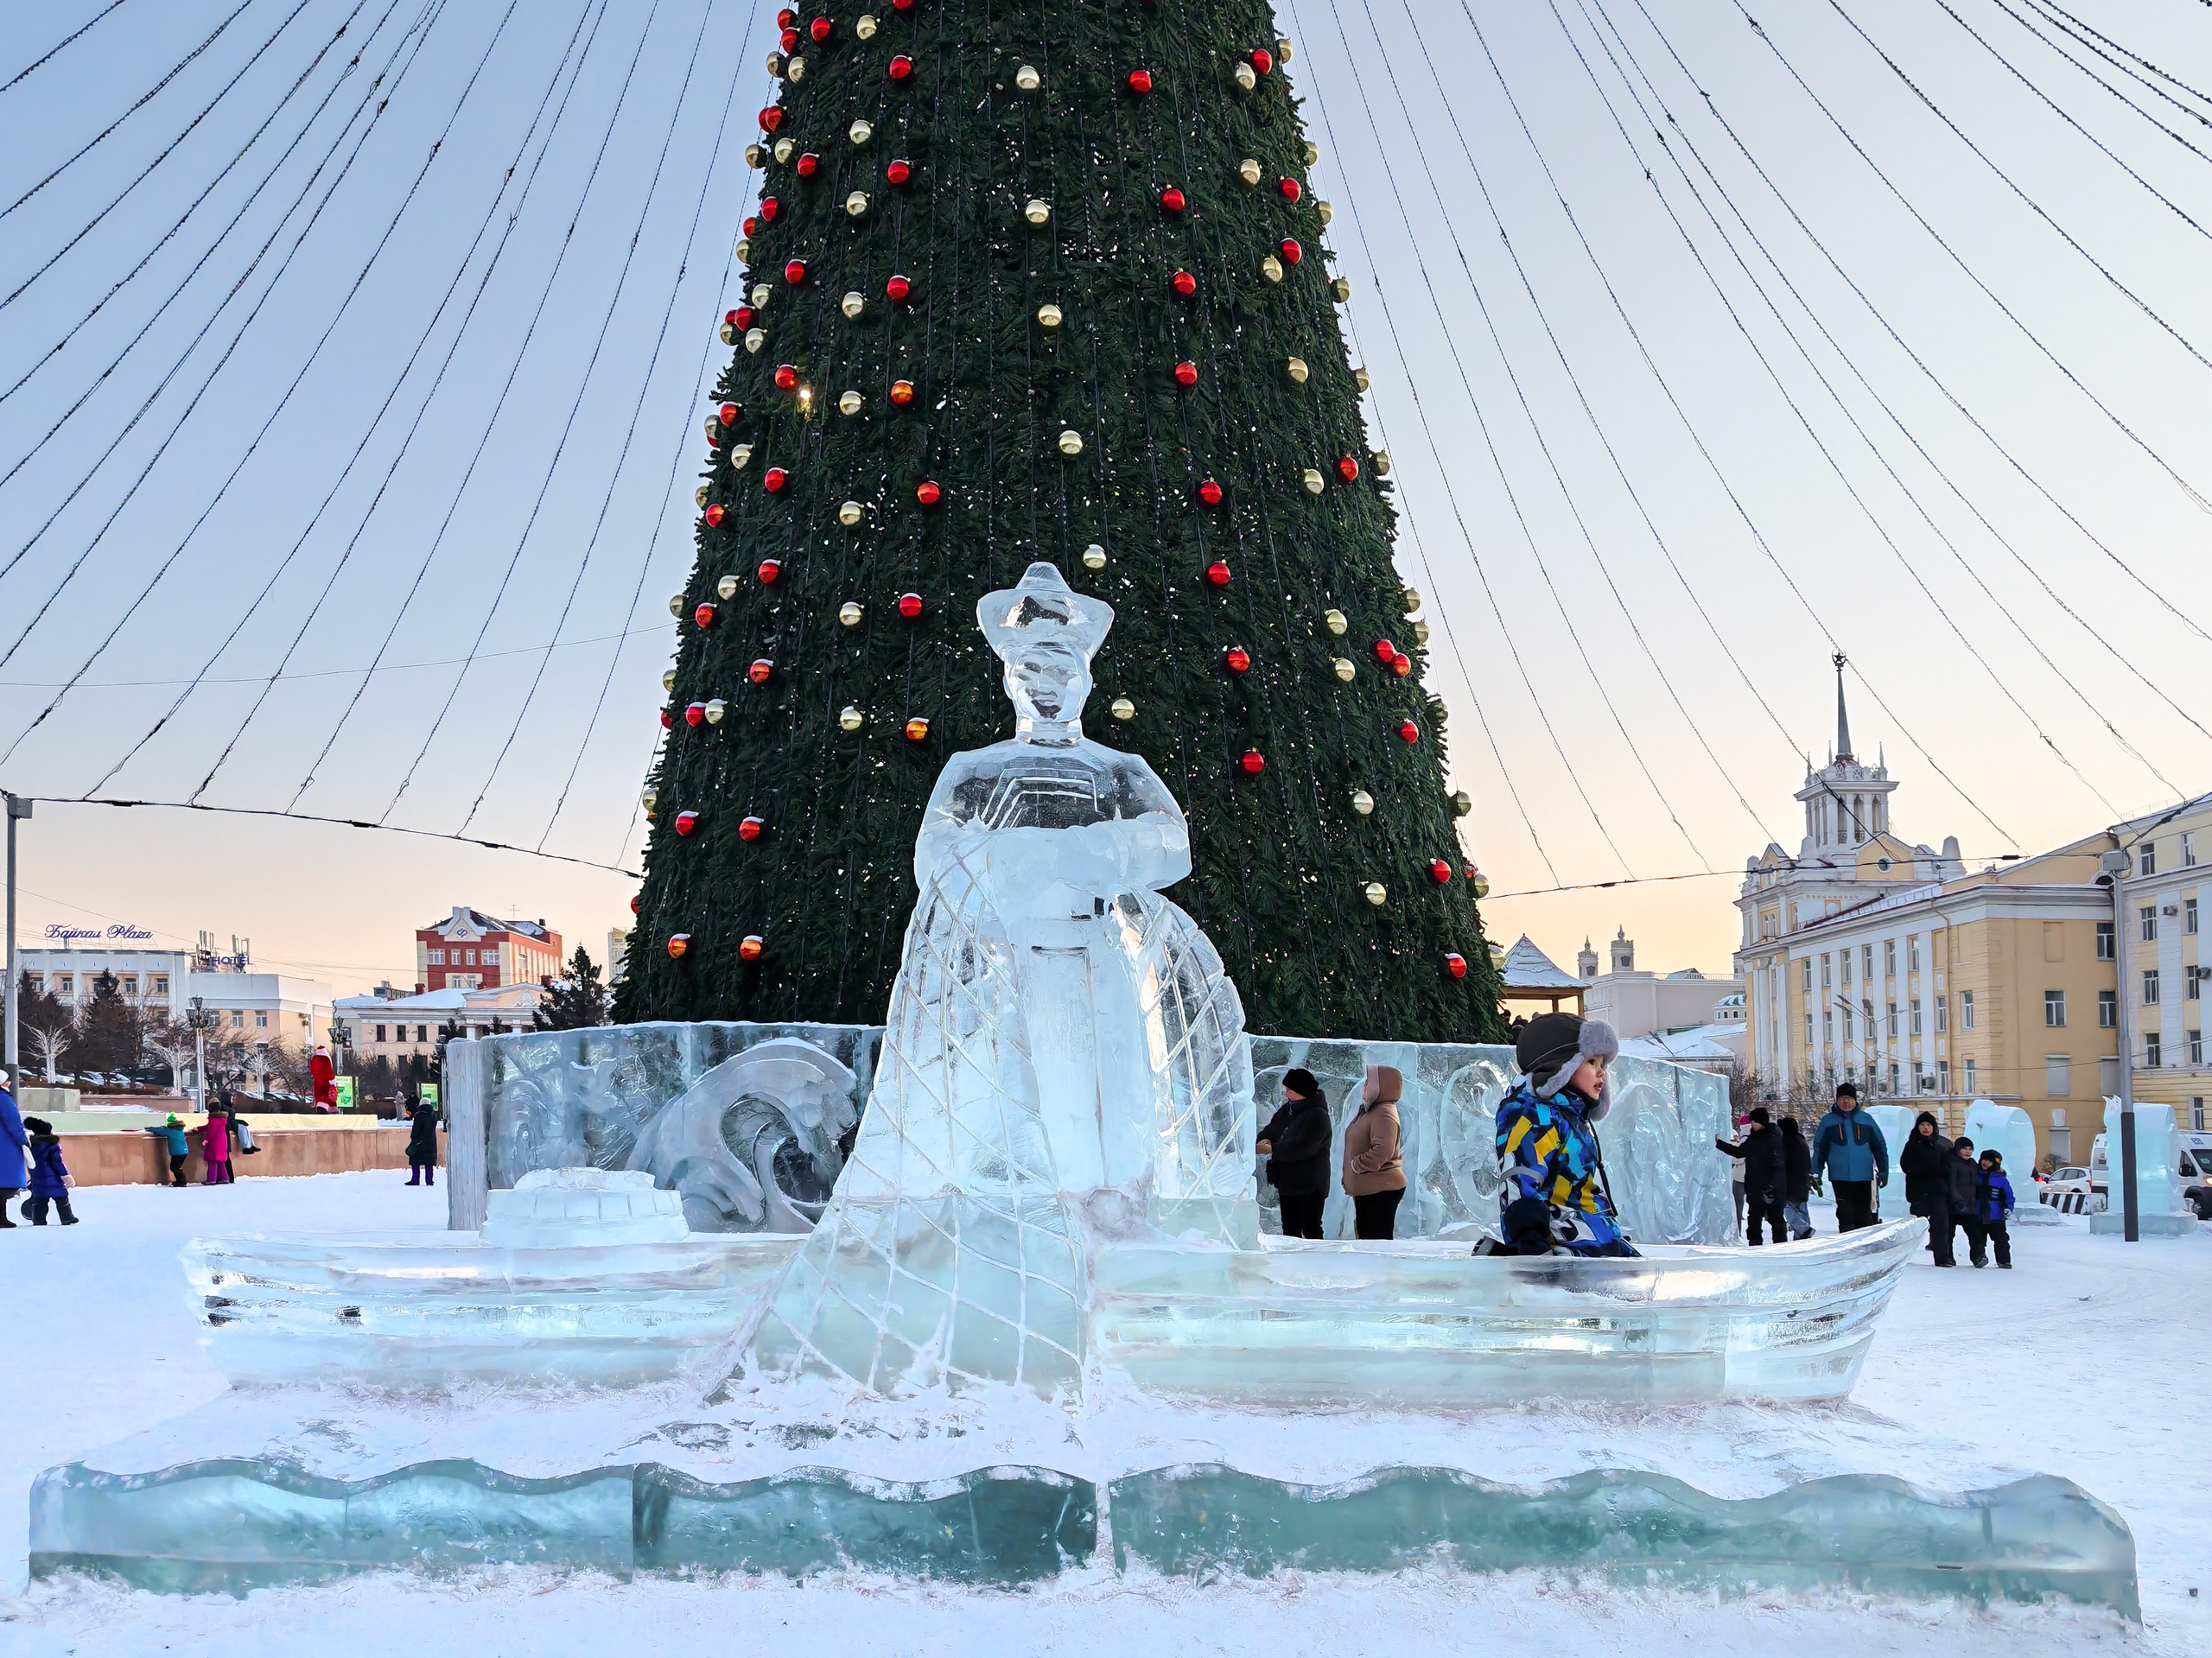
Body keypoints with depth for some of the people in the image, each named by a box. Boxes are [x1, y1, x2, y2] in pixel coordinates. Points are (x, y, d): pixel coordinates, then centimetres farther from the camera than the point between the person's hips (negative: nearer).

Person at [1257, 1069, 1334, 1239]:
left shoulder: (1317, 1115, -17)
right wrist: (1260, 1142, -14)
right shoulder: (1286, 1110, 10)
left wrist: (1272, 1149, -25)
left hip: (1309, 1185, -9)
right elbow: (1270, 1132, 9)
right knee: (1290, 1229, 14)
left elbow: (1302, 1146, -27)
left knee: (1311, 1230, -5)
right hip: (1286, 1182, 9)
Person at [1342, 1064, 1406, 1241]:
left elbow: (1382, 1151, -31)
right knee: (1364, 1234, 18)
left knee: (1378, 1240, -9)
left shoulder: (1384, 1114, -19)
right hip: (1366, 1189, 11)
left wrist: (1356, 1165, -19)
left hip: (1380, 1190, -11)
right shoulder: (1370, 1111, 15)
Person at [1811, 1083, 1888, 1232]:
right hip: (1840, 1177, -1)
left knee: (1864, 1214, 5)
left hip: (1863, 1176, 1)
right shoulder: (1828, 1121, 5)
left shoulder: (1866, 1120, 7)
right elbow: (1819, 1148, 7)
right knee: (1845, 1214, -2)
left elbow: (1879, 1147, 11)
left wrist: (1883, 1171, 7)